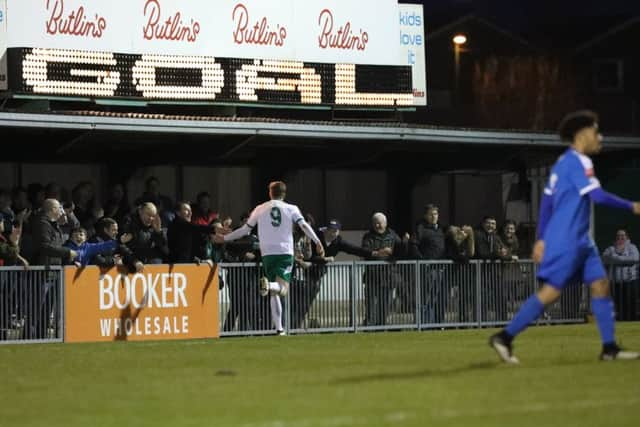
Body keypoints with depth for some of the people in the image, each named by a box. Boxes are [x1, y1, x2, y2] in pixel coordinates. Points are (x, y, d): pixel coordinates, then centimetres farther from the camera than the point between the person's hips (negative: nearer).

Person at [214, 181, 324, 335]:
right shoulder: (291, 209, 7)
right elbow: (304, 225, -6)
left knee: (274, 294, 10)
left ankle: (279, 329, 3)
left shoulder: (260, 209, 11)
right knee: (282, 289, -10)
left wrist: (225, 238, 27)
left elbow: (245, 229, 15)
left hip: (268, 253, 2)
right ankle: (269, 285, -44)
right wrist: (317, 242, -9)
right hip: (286, 253, -2)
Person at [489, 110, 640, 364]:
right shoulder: (578, 162, -13)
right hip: (566, 241, -10)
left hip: (580, 241, 10)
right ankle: (505, 338, -4)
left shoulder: (564, 162, 16)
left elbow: (546, 202, 18)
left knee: (601, 285, 4)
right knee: (551, 291, -9)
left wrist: (542, 239, 18)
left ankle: (610, 348, 4)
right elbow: (597, 196, -22)